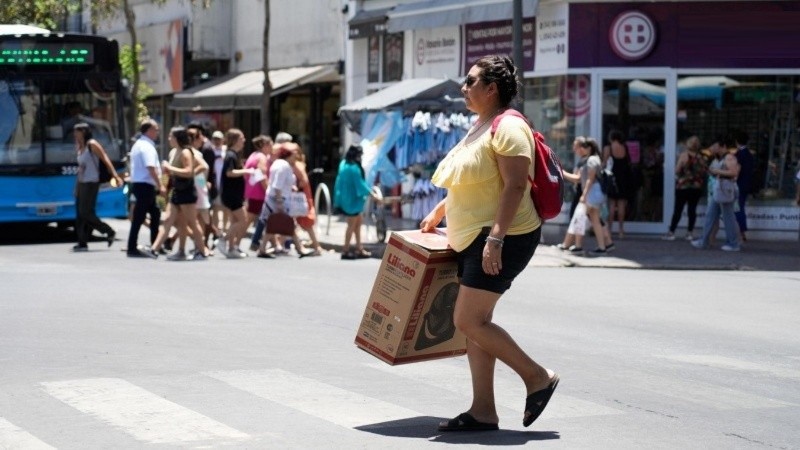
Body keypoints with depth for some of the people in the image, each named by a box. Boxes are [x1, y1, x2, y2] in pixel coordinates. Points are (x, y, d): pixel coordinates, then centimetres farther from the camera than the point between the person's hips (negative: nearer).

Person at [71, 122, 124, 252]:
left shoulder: (92, 145, -9)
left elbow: (106, 160, -13)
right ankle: (82, 242, 5)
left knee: (85, 213, -10)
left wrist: (115, 176, -22)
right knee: (80, 214, 4)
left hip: (91, 184, -8)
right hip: (80, 183, 8)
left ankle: (109, 232, 2)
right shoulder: (80, 147, 13)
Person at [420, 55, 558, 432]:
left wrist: (496, 237, -28)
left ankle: (537, 377, 0)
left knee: (469, 320, -12)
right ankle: (483, 411, 9)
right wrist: (438, 212, 26)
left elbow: (514, 186, -22)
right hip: (474, 238, 10)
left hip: (502, 238, -10)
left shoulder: (507, 127, -15)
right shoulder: (481, 127, 16)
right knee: (475, 322, 7)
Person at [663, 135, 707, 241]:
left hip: (683, 186, -3)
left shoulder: (684, 155, -9)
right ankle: (690, 232, 6)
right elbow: (704, 172, 5)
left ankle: (671, 233, 1)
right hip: (697, 187, 3)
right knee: (692, 210, 7)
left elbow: (677, 170, -8)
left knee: (678, 210, 1)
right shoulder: (701, 157, 0)